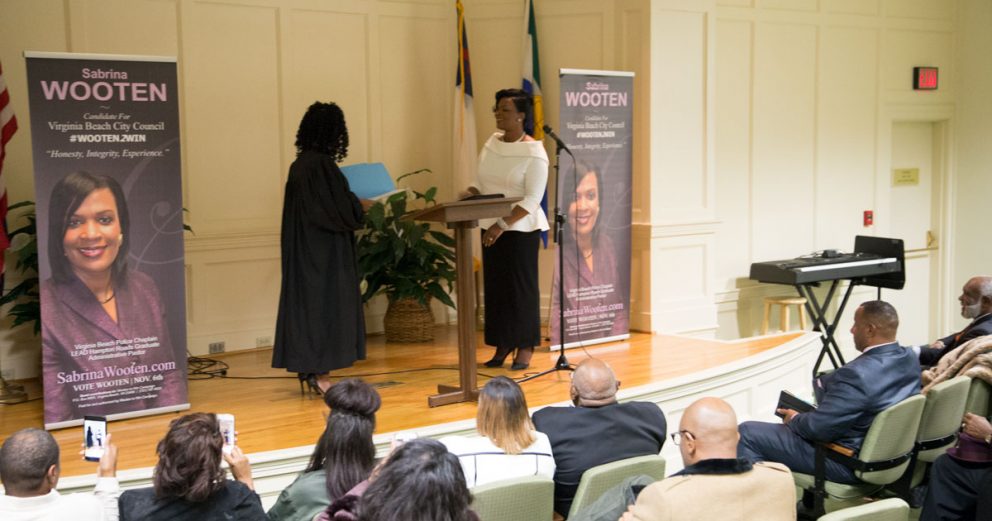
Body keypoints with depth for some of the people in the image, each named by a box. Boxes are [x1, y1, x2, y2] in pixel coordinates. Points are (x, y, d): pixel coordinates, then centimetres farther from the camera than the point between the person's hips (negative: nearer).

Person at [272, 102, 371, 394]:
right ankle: (319, 374, 0)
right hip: (325, 251, -9)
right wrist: (362, 206, 0)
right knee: (326, 306, -3)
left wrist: (353, 203, 20)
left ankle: (308, 369, 17)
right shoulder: (322, 164, -18)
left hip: (302, 248, 9)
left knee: (306, 303, 11)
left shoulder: (299, 164, 9)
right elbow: (343, 209, -19)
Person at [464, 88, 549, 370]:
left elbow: (532, 200, -17)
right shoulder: (490, 144, 8)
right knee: (495, 284, 8)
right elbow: (480, 184, 14)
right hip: (490, 226, 6)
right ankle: (502, 345, 18)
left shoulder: (534, 153, -12)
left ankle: (525, 347, 12)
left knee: (521, 286, 1)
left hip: (521, 228, -6)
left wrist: (503, 224, -25)